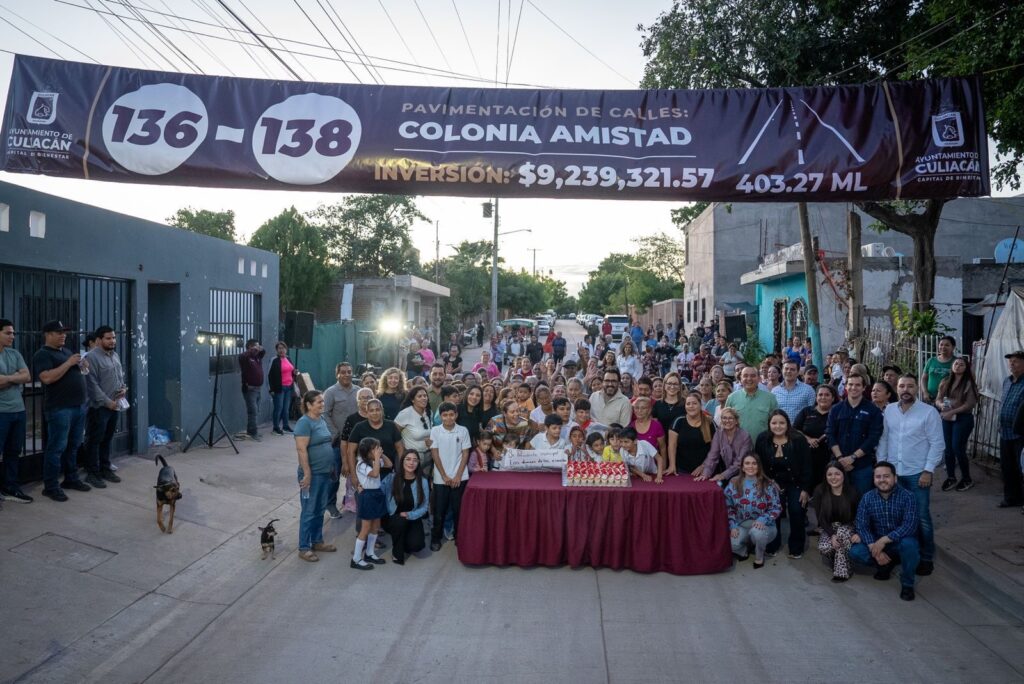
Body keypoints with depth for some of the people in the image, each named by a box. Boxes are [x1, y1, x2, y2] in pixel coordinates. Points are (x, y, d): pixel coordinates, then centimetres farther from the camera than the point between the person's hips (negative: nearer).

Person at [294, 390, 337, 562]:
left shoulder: (321, 419, 9)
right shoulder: (304, 422, -17)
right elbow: (301, 449, -21)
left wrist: (333, 467, 18)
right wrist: (307, 474, -23)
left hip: (325, 472, 8)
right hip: (313, 474, -8)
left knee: (320, 510, 18)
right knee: (308, 511, 1)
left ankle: (317, 541, 30)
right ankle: (304, 548, 11)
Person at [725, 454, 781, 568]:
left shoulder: (768, 485, -6)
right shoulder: (734, 483, 0)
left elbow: (776, 508, -7)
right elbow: (728, 507, 1)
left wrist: (763, 519, -24)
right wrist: (733, 526, -11)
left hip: (762, 525, -1)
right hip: (741, 526, 2)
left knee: (757, 532, -38)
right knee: (732, 544, -28)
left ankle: (759, 556, -2)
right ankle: (744, 550, 13)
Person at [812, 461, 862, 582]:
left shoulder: (852, 492, -13)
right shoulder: (820, 491, -10)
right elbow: (820, 517, -9)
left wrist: (858, 533, -26)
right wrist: (832, 535, -23)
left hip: (848, 527, -1)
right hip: (828, 528, 1)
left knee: (842, 533, -36)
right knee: (824, 547, -29)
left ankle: (842, 571, -23)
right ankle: (836, 562, 5)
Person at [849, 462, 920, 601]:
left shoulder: (907, 497, -15)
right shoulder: (867, 498, -7)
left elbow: (909, 525, -26)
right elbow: (862, 526, -11)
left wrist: (884, 540, -33)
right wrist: (874, 549, -26)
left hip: (900, 541, -3)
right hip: (877, 542, 3)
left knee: (908, 544, -37)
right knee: (855, 552, -23)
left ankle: (907, 584, -12)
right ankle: (887, 563, 6)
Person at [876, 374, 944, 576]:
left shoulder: (929, 412, -7)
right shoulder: (889, 411, 4)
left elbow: (937, 444, -8)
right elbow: (883, 439, 7)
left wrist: (928, 471, -12)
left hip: (917, 474, -4)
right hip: (892, 472, 4)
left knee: (921, 517, 4)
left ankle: (926, 558, 18)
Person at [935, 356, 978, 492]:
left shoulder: (969, 383, -8)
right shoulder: (945, 382, 7)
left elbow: (970, 404, -14)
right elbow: (938, 399, 7)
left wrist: (952, 412, -18)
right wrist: (941, 405, -16)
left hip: (963, 418, -5)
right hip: (947, 418, 5)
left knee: (958, 448, -4)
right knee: (948, 449, 8)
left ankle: (967, 479, 15)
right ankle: (951, 478, 21)